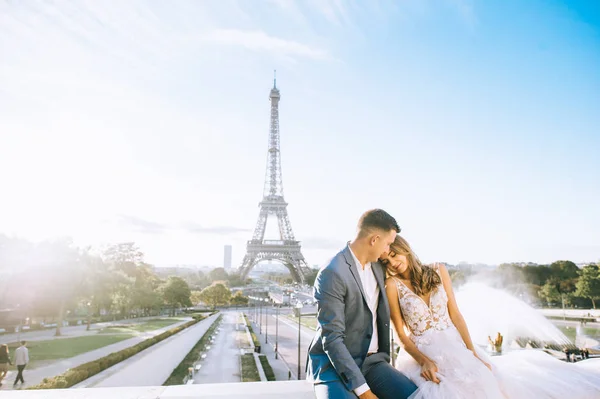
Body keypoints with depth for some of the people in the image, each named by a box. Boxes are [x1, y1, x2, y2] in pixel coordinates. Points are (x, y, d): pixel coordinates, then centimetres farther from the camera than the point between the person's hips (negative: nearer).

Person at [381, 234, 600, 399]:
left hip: (456, 348, 4)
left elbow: (455, 315, 3)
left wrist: (473, 351, -6)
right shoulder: (393, 285, -6)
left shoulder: (438, 271, 3)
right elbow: (402, 334, -6)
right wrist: (424, 362, -20)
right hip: (421, 356, -3)